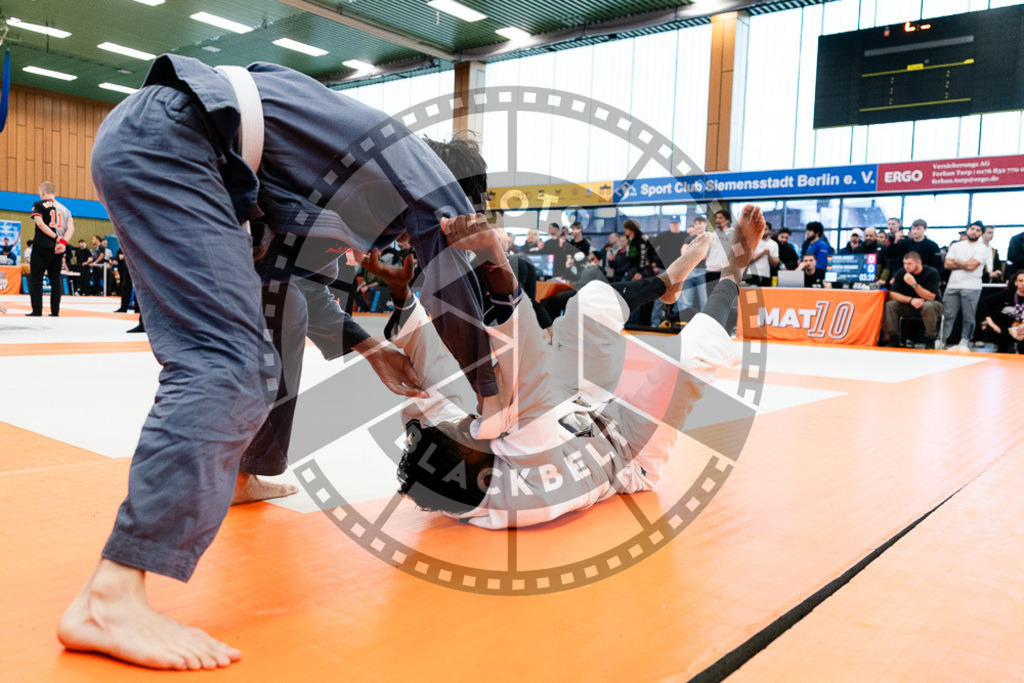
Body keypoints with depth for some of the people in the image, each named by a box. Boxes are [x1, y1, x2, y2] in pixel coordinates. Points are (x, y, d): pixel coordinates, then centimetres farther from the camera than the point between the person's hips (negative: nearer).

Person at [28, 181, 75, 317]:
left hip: (42, 246, -4)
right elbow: (71, 228, 2)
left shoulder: (39, 205, 1)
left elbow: (40, 223, -13)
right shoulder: (64, 208, 15)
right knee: (55, 279, 9)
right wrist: (63, 242, -9)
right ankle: (55, 310, 8)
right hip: (58, 249, 5)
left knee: (36, 278, 0)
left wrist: (56, 237, -12)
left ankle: (37, 310, -5)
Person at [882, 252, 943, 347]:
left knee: (929, 306, -38)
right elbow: (892, 294, -11)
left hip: (931, 303, -3)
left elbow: (931, 297, -24)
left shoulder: (932, 273, -17)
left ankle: (930, 341, -24)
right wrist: (911, 300, -26)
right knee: (889, 305, -21)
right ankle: (893, 339, -16)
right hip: (909, 305, 3)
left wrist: (914, 284, -34)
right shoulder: (901, 273, -8)